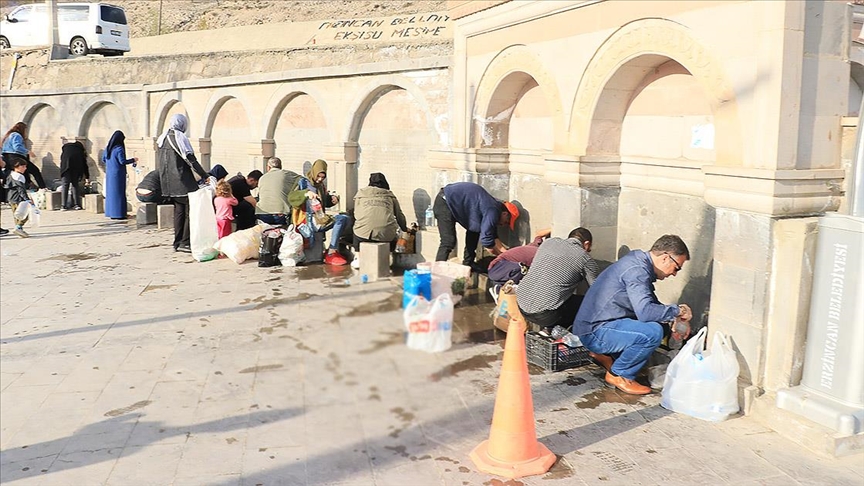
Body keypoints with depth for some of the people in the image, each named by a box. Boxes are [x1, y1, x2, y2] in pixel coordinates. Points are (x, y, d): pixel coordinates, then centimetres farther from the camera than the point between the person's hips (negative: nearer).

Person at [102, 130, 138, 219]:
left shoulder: (107, 148, 7)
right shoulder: (119, 149, -16)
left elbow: (103, 159, 16)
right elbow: (122, 161, -21)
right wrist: (133, 160, -7)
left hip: (109, 174, 7)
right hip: (118, 174, -7)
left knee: (110, 192, 13)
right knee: (118, 193, -2)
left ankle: (111, 213, 16)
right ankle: (119, 214, -1)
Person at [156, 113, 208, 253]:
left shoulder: (162, 139, 12)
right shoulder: (180, 138, -12)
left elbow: (160, 164, 17)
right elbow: (191, 160, -15)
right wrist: (205, 176, -11)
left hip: (169, 183, 8)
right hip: (183, 182, -8)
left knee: (178, 211, 13)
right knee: (189, 211, -2)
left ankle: (178, 242, 15)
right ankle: (185, 243, -5)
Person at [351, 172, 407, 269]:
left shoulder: (361, 193, 17)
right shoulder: (390, 196, 17)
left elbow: (356, 215, 18)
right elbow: (399, 215, 23)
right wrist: (405, 228, 42)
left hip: (365, 232, 0)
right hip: (386, 234, 0)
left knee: (357, 232, 35)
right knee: (393, 233, 35)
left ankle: (358, 258, 31)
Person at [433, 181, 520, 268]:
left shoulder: (494, 206, 10)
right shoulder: (492, 212, -19)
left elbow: (492, 236, 15)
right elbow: (486, 239, -19)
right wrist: (502, 255, -5)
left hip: (452, 199, 11)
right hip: (445, 202, -11)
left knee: (474, 230, 15)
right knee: (449, 242, -17)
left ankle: (467, 264, 22)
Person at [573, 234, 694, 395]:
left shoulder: (639, 260, 12)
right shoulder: (637, 270, -20)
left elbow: (651, 302, 23)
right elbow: (646, 311, -31)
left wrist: (675, 319, 10)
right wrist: (677, 310, -16)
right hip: (594, 332, -11)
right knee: (653, 332, -25)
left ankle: (606, 354, 16)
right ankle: (619, 375, -5)